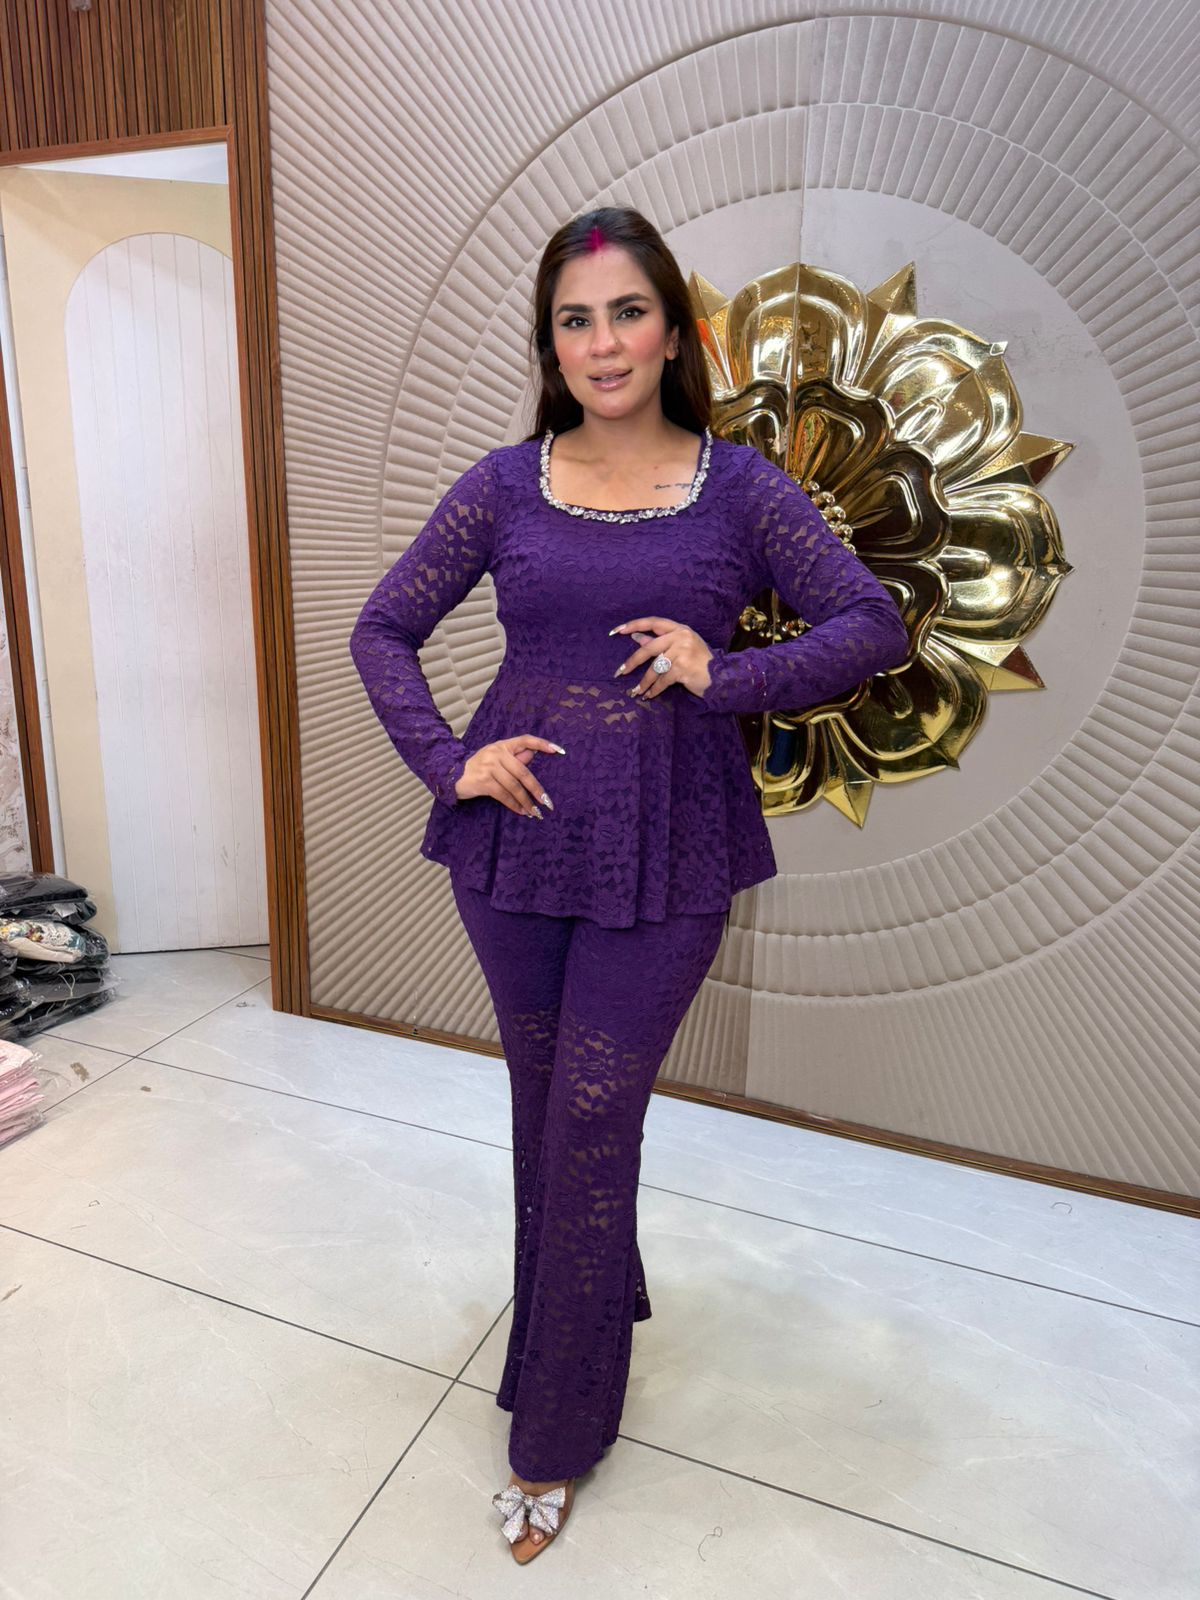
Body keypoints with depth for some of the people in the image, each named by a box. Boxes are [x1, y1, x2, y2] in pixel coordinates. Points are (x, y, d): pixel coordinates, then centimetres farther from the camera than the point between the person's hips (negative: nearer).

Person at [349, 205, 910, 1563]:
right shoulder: (503, 486, 3)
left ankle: (552, 1437, 25)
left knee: (591, 1122, 3)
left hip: (666, 850, -2)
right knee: (543, 1101, 17)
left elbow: (874, 624, -1)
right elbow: (383, 629, 8)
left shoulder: (740, 487, 0)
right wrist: (445, 758, -6)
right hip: (517, 831, 3)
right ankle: (606, 1298, 47)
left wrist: (729, 674, -16)